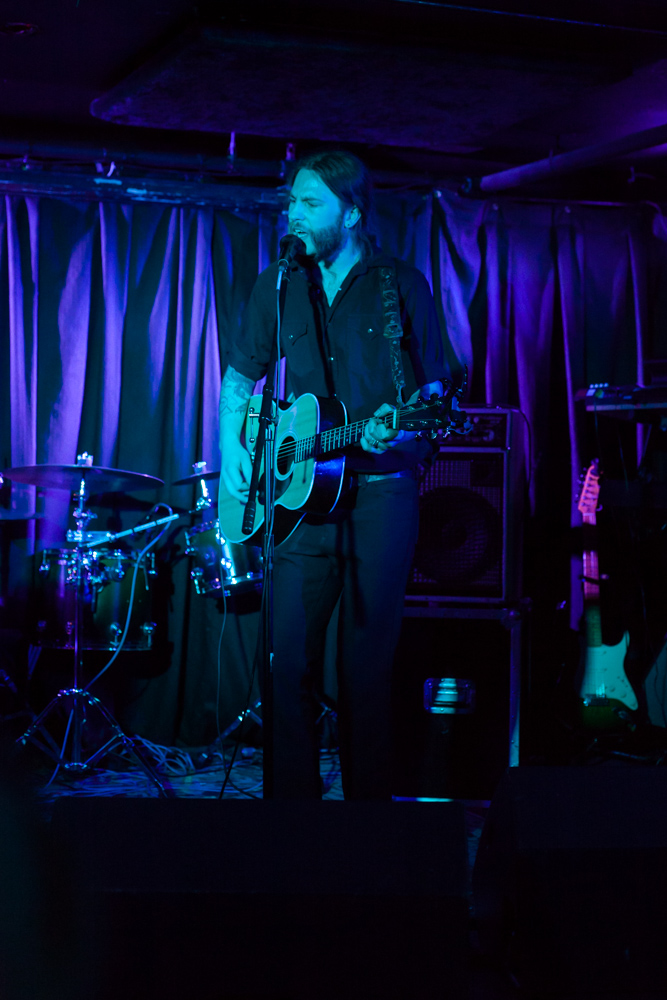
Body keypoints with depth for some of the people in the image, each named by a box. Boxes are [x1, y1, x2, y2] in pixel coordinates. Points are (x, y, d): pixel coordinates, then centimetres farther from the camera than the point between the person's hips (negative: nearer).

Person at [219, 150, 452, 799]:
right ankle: (293, 796, 6)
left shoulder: (403, 286, 2)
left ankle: (368, 795, 11)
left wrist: (397, 430, -16)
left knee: (368, 661, 1)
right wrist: (231, 451, 4)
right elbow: (239, 378, 19)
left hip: (380, 494, -2)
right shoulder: (277, 287, 11)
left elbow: (434, 390, 4)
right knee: (291, 660, -2)